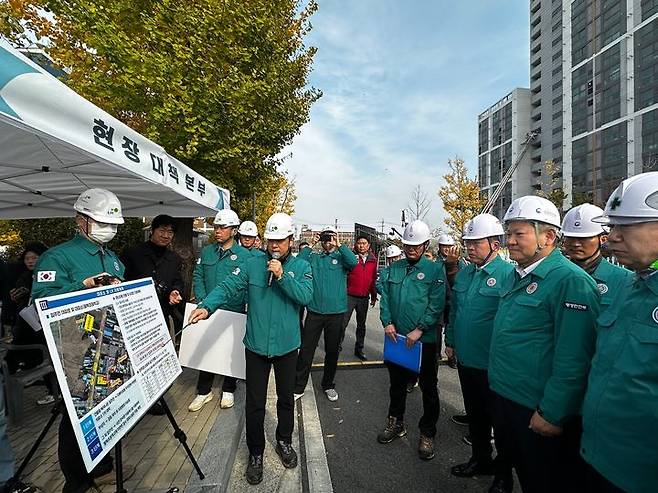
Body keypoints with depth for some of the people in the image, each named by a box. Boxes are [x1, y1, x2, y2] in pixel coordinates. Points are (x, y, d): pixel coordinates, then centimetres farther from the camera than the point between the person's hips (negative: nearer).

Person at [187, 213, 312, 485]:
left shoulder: (301, 266, -5)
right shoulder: (253, 264, -4)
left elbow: (305, 296, -18)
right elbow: (228, 287, -11)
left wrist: (282, 276, -27)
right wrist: (207, 306, -27)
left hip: (287, 346, 1)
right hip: (256, 345, 0)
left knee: (286, 397, 20)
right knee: (255, 403, 11)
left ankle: (284, 440, 45)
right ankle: (256, 452, 34)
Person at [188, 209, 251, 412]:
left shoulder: (245, 255, -7)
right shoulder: (206, 252, 4)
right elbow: (197, 277, 5)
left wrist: (246, 307, -13)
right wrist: (203, 302, -6)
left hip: (234, 313, -3)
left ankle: (228, 390, 32)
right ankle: (204, 391, 31)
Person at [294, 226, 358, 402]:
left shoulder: (341, 258, 3)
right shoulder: (314, 258, 6)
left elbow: (354, 262, -18)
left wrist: (339, 245, -17)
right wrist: (311, 245, -10)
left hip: (336, 312, 0)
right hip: (314, 311, 0)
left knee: (332, 351, 14)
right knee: (306, 350, 4)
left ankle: (328, 385, 33)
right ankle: (298, 387, 18)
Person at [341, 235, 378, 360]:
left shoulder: (373, 260, 6)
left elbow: (374, 279, 12)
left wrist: (374, 296, 15)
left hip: (364, 298, 4)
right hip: (350, 296, -4)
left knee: (361, 324, 15)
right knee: (343, 323, 0)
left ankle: (359, 349, 29)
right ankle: (338, 346, 16)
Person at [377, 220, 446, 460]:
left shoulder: (435, 270, -7)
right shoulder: (393, 268, 5)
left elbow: (436, 305, -13)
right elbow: (384, 297, 3)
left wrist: (419, 330, -19)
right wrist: (387, 322, -9)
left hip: (424, 340, -3)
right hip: (396, 338, 4)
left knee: (428, 388, 11)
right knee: (397, 383, 20)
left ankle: (427, 434, 30)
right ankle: (396, 423, 40)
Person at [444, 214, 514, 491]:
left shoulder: (508, 274, -17)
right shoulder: (464, 273, 5)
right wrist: (450, 341, 14)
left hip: (493, 364, -6)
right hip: (465, 359, 6)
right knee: (474, 414, 22)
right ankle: (480, 460, 44)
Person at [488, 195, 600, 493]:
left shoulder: (570, 281, -20)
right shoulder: (516, 276, 7)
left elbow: (573, 361, -22)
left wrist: (551, 414, -18)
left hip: (538, 411, -7)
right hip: (503, 397, 8)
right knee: (512, 460, 25)